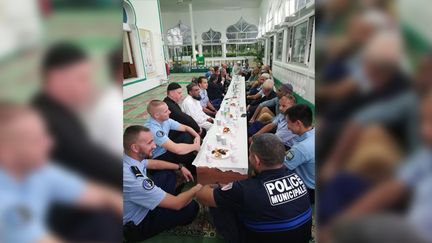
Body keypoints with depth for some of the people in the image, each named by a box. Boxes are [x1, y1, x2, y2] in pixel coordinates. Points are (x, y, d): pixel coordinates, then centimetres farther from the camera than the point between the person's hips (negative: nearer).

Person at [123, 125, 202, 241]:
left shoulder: (130, 158, -14)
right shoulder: (133, 180, -41)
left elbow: (154, 164, 9)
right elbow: (177, 204, -31)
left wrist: (180, 167, 5)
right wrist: (197, 188, -15)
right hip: (136, 225, -8)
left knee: (168, 173, 8)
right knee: (191, 207, -11)